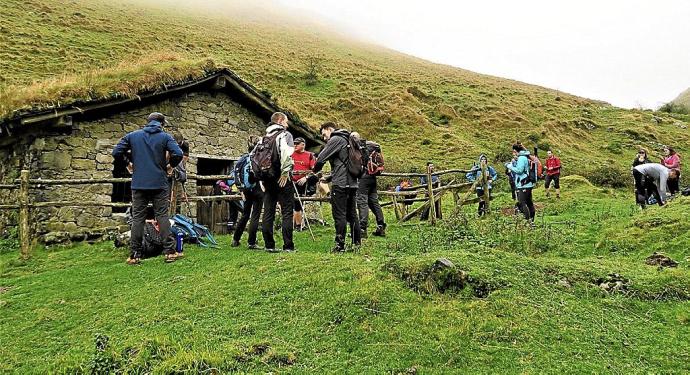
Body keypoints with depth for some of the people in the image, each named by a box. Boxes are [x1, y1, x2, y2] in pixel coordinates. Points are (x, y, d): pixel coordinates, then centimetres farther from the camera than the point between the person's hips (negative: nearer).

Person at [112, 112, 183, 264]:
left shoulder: (132, 136, 7)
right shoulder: (165, 137, 0)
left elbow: (116, 153, 4)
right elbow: (178, 154, -13)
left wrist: (129, 163, 18)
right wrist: (170, 165, 5)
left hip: (138, 184, 2)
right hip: (159, 184, -1)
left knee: (137, 218, 5)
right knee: (162, 216, 2)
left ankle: (135, 255, 5)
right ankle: (170, 251, 0)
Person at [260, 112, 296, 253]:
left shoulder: (264, 138, 17)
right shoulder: (285, 134, -2)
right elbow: (287, 154, -20)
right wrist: (285, 172, -14)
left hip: (267, 180, 6)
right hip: (282, 180, -6)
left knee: (268, 213, 8)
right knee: (287, 213, -2)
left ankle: (269, 245, 11)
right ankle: (288, 246, -4)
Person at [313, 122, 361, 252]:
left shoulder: (335, 140, -6)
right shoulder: (347, 140, 23)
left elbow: (321, 159, -11)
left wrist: (315, 171, 10)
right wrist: (328, 178, 22)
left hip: (340, 184, -9)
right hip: (353, 183, 9)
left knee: (339, 215, -4)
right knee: (352, 214, 13)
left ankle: (340, 245, -2)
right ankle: (357, 243, 16)